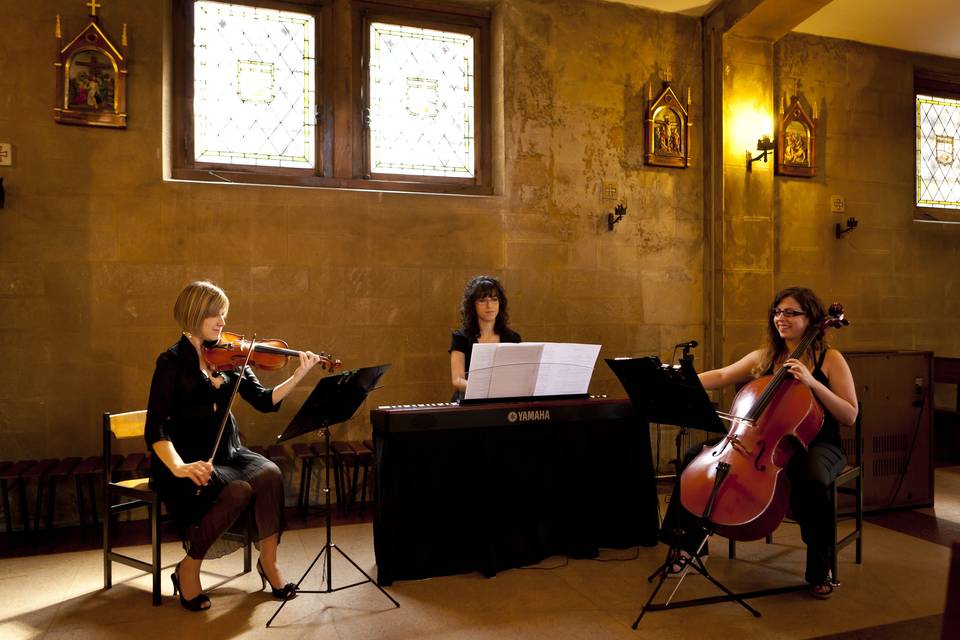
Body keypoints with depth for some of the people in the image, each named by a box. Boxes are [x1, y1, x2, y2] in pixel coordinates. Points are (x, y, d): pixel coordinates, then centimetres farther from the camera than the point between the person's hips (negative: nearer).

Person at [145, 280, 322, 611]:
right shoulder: (172, 361, -8)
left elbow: (264, 401, -3)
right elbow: (155, 428, -16)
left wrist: (298, 375, -18)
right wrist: (179, 467, -33)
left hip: (227, 452, 4)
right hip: (189, 459, -4)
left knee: (269, 474, -25)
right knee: (238, 490, -30)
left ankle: (268, 561, -7)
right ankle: (188, 570, -7)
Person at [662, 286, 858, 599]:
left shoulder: (830, 360, -2)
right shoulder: (763, 358, 9)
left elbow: (850, 415, -7)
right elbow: (720, 377, 6)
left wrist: (812, 382, -21)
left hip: (816, 444, -4)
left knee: (811, 480, -40)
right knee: (697, 456, -13)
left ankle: (820, 569, -16)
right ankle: (691, 544, 0)